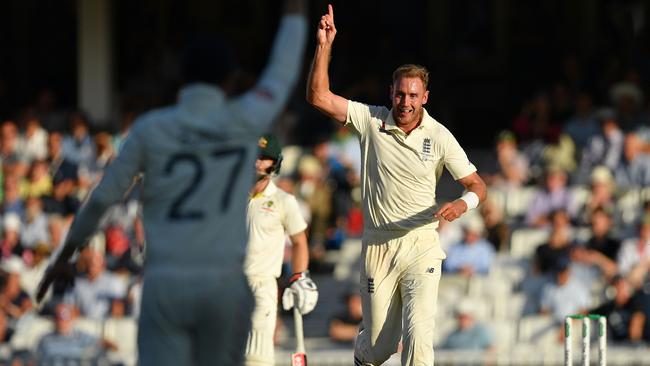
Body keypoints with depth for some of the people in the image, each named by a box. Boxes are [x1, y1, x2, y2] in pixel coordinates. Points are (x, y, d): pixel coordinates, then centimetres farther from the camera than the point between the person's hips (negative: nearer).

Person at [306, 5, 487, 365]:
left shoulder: (439, 136, -3)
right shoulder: (371, 120, -1)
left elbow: (476, 184, 2)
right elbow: (318, 96, -8)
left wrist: (463, 203, -20)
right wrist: (325, 45, -16)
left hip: (421, 246, -1)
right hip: (378, 246, 1)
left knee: (418, 337, -19)